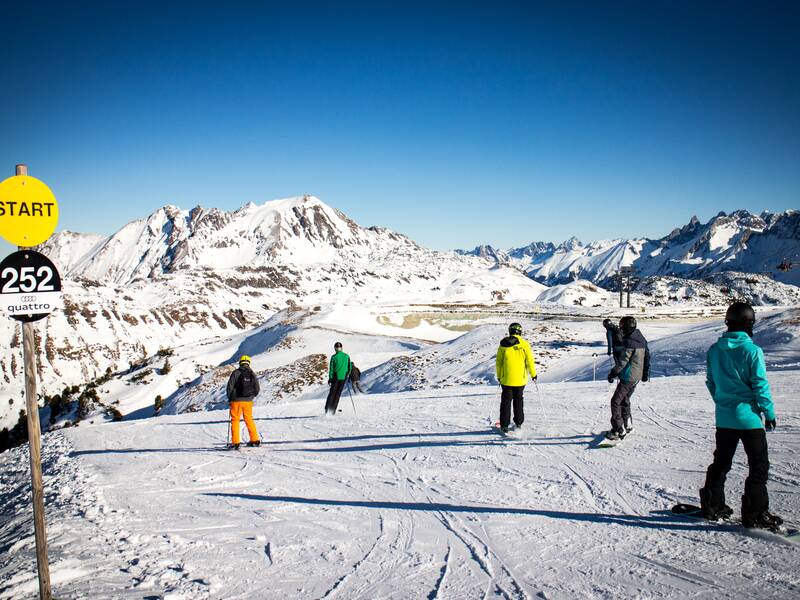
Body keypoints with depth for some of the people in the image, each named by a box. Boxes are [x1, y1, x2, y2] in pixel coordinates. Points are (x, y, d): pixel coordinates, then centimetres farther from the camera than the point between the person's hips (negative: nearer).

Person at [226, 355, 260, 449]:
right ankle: (255, 440, 18)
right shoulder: (252, 374, 3)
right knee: (249, 420, 17)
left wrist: (229, 398, 6)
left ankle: (235, 442, 0)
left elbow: (230, 386, -9)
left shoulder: (236, 373, -8)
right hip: (248, 401, 4)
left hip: (236, 400, -4)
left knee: (235, 420, 5)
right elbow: (257, 389, 6)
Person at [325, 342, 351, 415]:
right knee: (338, 393, 8)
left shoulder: (334, 357, -7)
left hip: (335, 377, -2)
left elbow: (331, 368, -5)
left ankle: (327, 410, 2)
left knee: (332, 392, 10)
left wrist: (330, 378, 1)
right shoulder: (347, 356, 0)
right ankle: (333, 411, 5)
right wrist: (347, 375, 20)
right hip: (343, 377, 2)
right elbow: (349, 367, 7)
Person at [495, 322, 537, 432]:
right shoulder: (524, 344, -7)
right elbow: (530, 361, -5)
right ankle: (518, 423, 20)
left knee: (506, 401, 7)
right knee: (518, 399, 15)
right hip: (520, 379, 0)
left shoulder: (503, 345, -2)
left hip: (506, 379, 0)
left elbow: (498, 362, 3)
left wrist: (499, 376, 15)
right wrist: (533, 374, 8)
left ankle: (504, 425, 6)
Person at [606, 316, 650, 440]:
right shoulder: (641, 339, 7)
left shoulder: (628, 342, -22)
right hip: (637, 377, 9)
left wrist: (612, 373, -10)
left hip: (628, 377, -9)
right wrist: (646, 373, 28)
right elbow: (647, 356, 17)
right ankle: (628, 425, 34)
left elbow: (622, 361, -21)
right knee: (625, 400, 24)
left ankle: (619, 430, -3)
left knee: (616, 401, -3)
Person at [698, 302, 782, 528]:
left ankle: (713, 506, 23)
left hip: (723, 417, 6)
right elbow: (760, 385, -12)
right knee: (759, 466, 4)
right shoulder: (752, 350, -14)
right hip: (748, 416, -6)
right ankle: (755, 514, 3)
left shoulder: (714, 350, 3)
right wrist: (769, 413, -2)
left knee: (721, 462, 17)